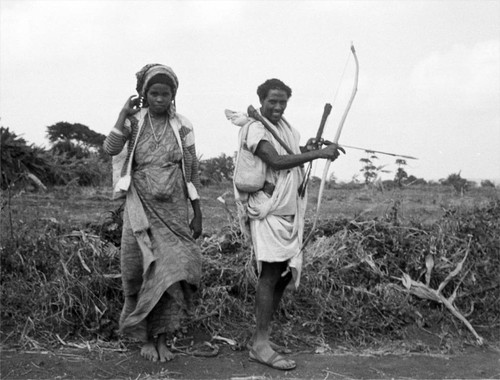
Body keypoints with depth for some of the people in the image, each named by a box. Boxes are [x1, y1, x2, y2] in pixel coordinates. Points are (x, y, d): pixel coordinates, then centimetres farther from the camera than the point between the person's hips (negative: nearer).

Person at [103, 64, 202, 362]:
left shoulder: (182, 126, 0)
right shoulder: (134, 122, -1)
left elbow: (192, 172, 4)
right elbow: (111, 149, -17)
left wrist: (198, 213, 2)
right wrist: (124, 114, -15)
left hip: (174, 209, 0)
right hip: (140, 208, 0)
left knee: (172, 270, -7)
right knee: (139, 270, 2)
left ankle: (162, 339, 4)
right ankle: (145, 336, 18)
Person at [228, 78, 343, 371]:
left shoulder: (286, 127, 16)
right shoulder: (255, 128, -9)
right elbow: (276, 161, -23)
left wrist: (306, 150, -1)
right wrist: (318, 153, -23)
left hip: (289, 212, 9)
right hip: (267, 212, -9)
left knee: (284, 275, 10)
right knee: (271, 273, -12)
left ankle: (262, 337, 20)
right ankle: (260, 344, -7)